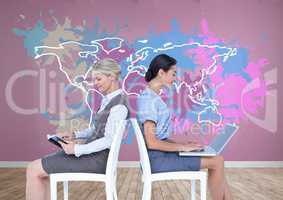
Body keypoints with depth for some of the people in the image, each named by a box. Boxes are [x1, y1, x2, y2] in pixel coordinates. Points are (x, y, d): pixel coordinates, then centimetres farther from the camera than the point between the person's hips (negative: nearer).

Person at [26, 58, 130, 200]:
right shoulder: (108, 99, 12)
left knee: (34, 170, -9)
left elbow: (109, 140, -22)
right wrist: (74, 135, 8)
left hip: (98, 159, -10)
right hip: (93, 153, 10)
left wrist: (77, 149, -21)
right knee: (40, 169, 7)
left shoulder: (119, 105, -18)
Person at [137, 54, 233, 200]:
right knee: (216, 162, -8)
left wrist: (183, 144, 5)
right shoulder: (148, 99, -17)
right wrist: (183, 147, -14)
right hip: (157, 158, -9)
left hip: (161, 154, 9)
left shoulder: (152, 97, 14)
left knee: (217, 160, 4)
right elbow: (151, 142, -22)